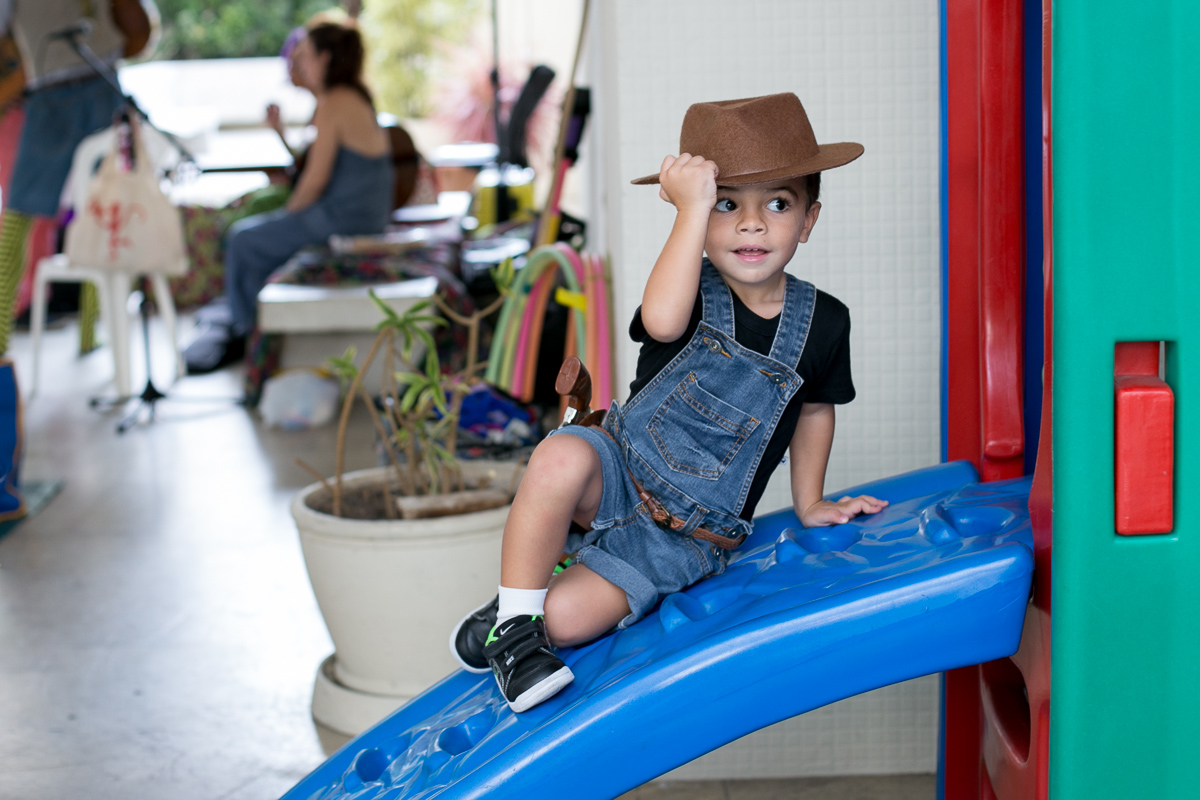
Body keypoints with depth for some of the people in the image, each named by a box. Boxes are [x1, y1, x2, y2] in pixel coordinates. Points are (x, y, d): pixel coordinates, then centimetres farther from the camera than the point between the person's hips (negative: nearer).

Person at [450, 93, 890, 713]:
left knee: (566, 620, -23)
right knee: (561, 458, -37)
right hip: (619, 474, 0)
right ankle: (512, 619, -17)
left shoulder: (823, 323, -4)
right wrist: (693, 209, -38)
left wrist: (809, 502, 18)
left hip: (685, 538, 0)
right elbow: (661, 321, -37)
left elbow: (815, 408, 15)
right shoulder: (694, 292, -11)